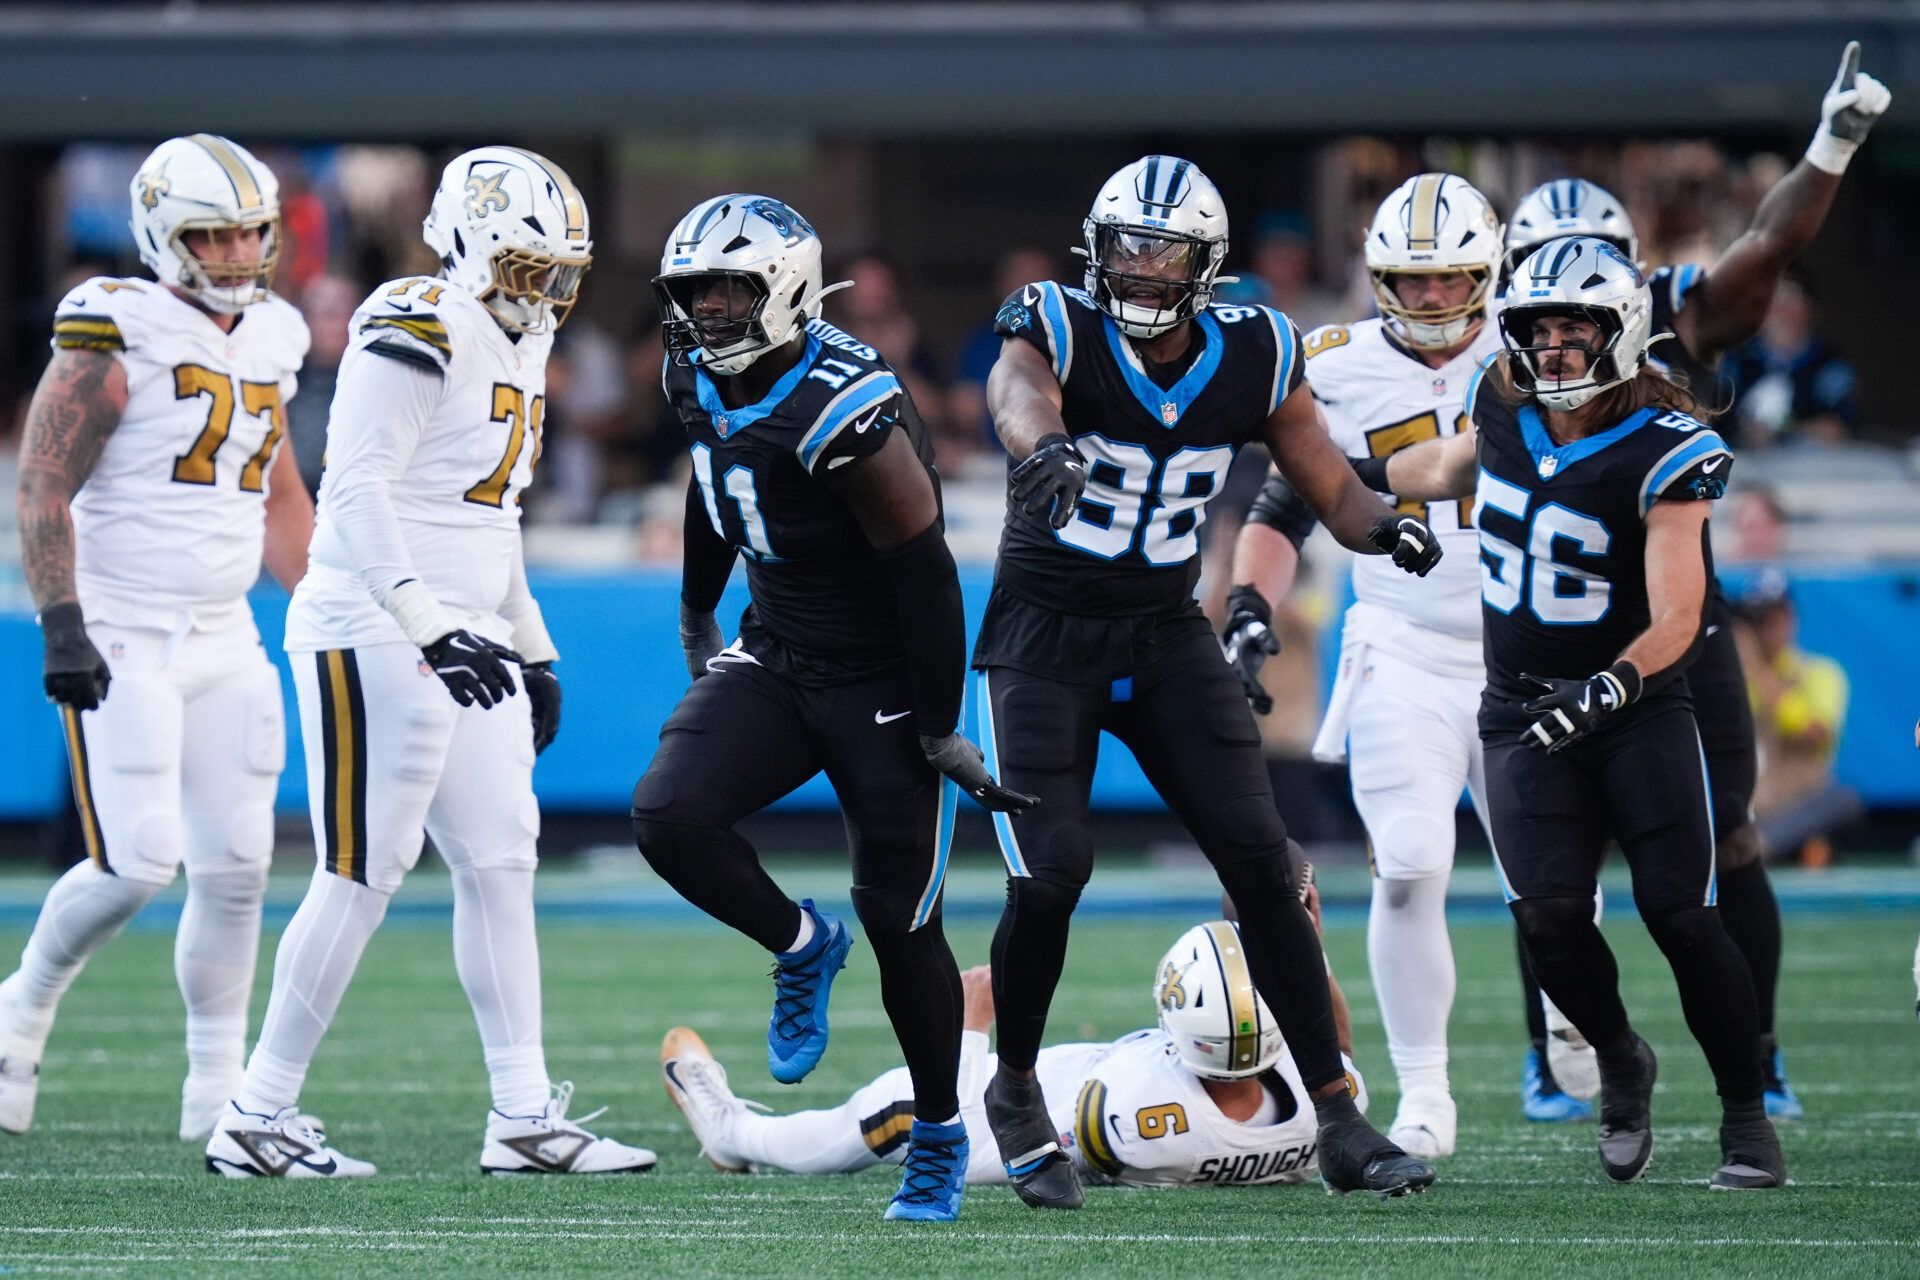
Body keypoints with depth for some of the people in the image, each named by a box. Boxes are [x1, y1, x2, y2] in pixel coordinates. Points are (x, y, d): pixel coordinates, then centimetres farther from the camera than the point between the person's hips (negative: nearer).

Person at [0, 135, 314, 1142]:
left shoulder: (267, 343, 12)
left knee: (235, 869, 4)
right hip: (119, 640, -7)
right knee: (137, 864, -13)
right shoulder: (117, 337, -10)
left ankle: (219, 1092, 13)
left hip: (223, 639, 7)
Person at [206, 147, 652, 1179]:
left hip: (460, 642, 10)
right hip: (374, 639, -10)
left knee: (501, 864, 7)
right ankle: (255, 1121, 1)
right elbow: (357, 492, -23)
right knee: (363, 878, -6)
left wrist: (534, 649, 25)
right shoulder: (417, 336, -15)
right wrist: (431, 628, -30)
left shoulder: (514, 348, 15)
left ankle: (524, 1119, 11)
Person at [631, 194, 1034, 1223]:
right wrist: (697, 618, 32)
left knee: (900, 922, -1)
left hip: (882, 681, -7)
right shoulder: (705, 384, -2)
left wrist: (942, 733, -17)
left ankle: (940, 1137, 18)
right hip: (773, 661, 7)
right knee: (668, 816, -17)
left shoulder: (847, 414, -27)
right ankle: (801, 946, 10)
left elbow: (925, 577, -22)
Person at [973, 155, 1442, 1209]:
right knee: (1050, 875, -14)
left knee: (1260, 861, -7)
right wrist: (1043, 447, -63)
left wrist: (1383, 527, -21)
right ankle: (1015, 1090, 13)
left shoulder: (1252, 360, -2)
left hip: (1166, 637, 3)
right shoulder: (1059, 332, -15)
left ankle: (1337, 1118, -1)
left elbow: (1331, 488, 3)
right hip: (1043, 637, -3)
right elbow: (1017, 392, -38)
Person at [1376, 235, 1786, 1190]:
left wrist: (1611, 687, -38)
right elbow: (1455, 468, 24)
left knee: (1680, 916, -14)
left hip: (1637, 710, -3)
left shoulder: (1663, 456, -17)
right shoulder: (1506, 406, -1)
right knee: (1550, 915, -16)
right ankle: (1620, 1062, 13)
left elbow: (1675, 619, -22)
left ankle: (1747, 1119, 4)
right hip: (1525, 717, 3)